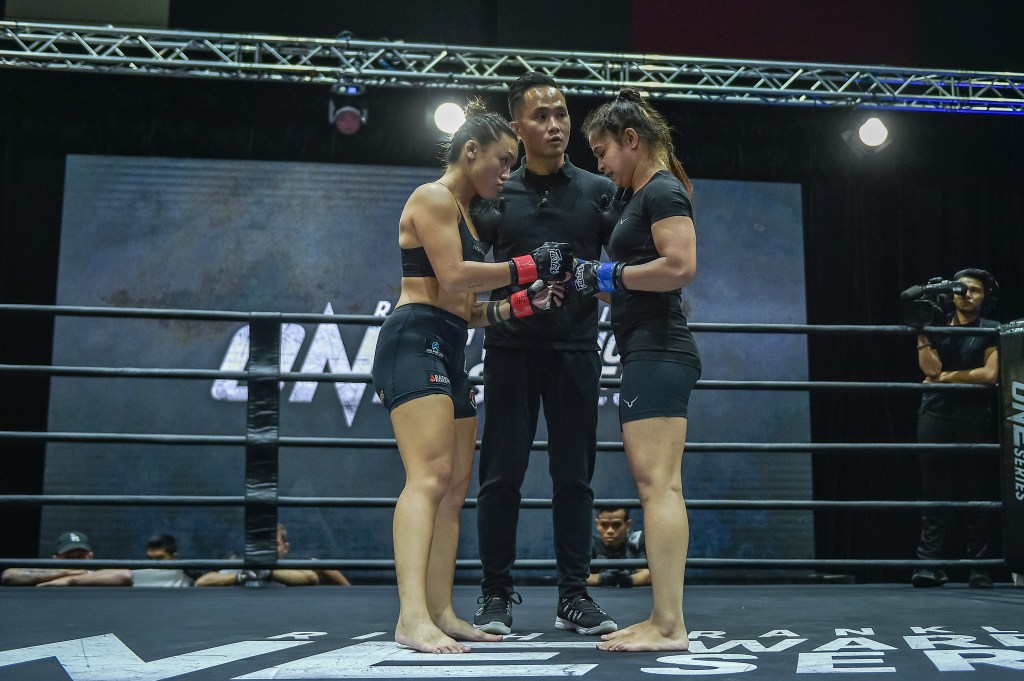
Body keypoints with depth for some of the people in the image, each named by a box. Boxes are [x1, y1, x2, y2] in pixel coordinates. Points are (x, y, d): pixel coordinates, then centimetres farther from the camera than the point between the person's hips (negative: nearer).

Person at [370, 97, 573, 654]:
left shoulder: (463, 212, 26)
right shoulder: (433, 197, -2)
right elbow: (453, 277, -16)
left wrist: (524, 304, 11)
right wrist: (530, 266, -10)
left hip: (449, 354, 10)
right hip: (415, 342, -10)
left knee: (456, 486, 5)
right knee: (429, 477, -22)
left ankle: (441, 613, 6)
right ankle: (412, 617, -29)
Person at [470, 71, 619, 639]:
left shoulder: (597, 192, 9)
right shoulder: (496, 194, 9)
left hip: (575, 350, 0)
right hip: (511, 348, 0)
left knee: (574, 476, 4)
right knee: (501, 475, 0)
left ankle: (573, 596, 11)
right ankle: (496, 596, 9)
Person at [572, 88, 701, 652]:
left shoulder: (662, 190, -7)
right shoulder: (642, 197, 22)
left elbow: (681, 267, -20)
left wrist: (603, 274, -12)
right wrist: (583, 285, 13)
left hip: (658, 352, -11)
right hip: (646, 355, 11)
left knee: (658, 484, -13)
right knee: (655, 486, 7)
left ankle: (670, 626, -13)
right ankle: (662, 620, 10)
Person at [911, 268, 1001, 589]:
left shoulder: (992, 332, 8)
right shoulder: (936, 328, 14)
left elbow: (990, 374, -6)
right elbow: (931, 369, -1)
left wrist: (946, 377, -3)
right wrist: (920, 333, -8)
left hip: (975, 419, -1)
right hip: (935, 417, 1)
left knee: (977, 495, 0)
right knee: (934, 494, -4)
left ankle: (979, 567, 5)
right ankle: (929, 563, -5)